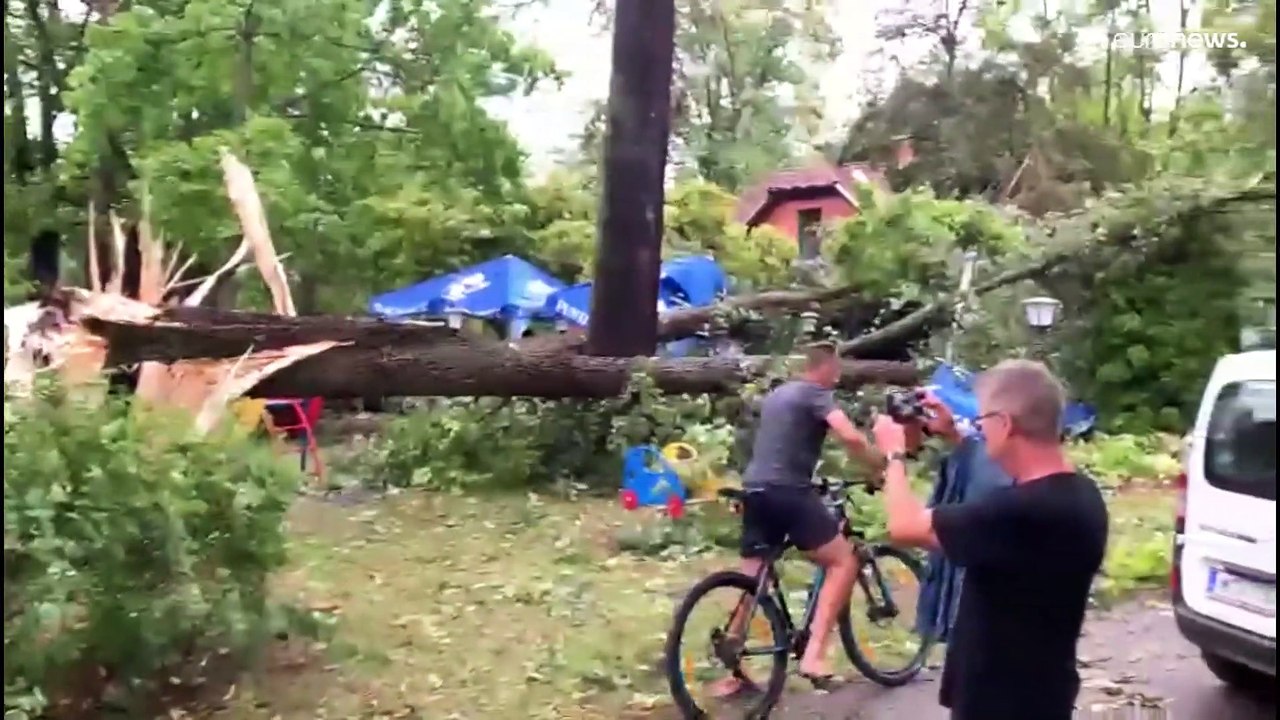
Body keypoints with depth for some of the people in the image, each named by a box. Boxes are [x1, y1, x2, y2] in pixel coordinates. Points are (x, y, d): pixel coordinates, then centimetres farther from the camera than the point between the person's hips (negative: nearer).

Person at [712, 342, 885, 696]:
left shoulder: (776, 394, 24)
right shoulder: (817, 394, -2)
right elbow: (851, 437, -17)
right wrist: (884, 467, -4)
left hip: (755, 490, 8)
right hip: (788, 492, -8)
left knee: (751, 581, 11)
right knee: (843, 562, 0)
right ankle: (813, 654, -11)